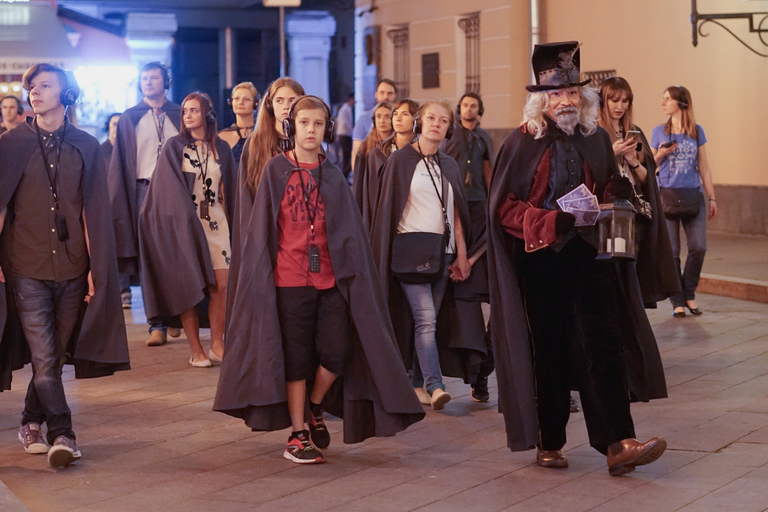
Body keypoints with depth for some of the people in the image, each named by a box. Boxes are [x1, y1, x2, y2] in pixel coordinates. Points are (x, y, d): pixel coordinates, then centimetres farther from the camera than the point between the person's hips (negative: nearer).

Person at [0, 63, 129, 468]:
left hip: (71, 268, 2)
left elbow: (94, 212, 5)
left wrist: (95, 268, 1)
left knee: (56, 355, 9)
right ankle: (61, 435, -3)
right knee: (43, 359, -8)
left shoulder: (86, 147, 6)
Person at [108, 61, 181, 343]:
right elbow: (121, 163, 8)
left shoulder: (179, 116, 10)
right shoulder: (129, 119, 11)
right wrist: (119, 201, -2)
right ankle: (157, 324, -4)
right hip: (145, 191, 0)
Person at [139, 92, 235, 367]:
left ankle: (217, 344, 6)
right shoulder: (174, 147, 1)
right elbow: (170, 189, -1)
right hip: (183, 223, -3)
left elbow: (227, 189, 14)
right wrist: (186, 217, -6)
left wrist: (226, 220, 8)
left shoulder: (221, 148, 9)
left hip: (216, 223, 3)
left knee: (220, 286, -4)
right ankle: (195, 349, 3)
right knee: (189, 287, -3)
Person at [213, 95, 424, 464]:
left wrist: (352, 273, 3)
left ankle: (314, 409, 23)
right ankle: (297, 434, 13)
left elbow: (350, 230, 10)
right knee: (296, 357, 2)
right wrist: (263, 275, -4)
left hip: (330, 279, 3)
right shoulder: (276, 171, 2)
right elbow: (261, 229, 2)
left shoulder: (333, 176, 9)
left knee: (337, 352, -4)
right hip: (290, 278, -2)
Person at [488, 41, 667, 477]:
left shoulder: (597, 139, 6)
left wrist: (608, 207, -7)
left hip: (590, 254, 2)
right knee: (548, 352, 5)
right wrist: (554, 221, -19)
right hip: (541, 258, -2)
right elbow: (504, 207, -6)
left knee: (603, 345, -7)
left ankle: (618, 443, -11)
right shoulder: (523, 143, -4)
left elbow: (613, 189, 17)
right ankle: (549, 443, 16)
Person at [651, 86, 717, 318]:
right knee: (671, 251, -2)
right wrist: (660, 155, -10)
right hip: (667, 196, -1)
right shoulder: (659, 132, 5)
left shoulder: (697, 132, 6)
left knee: (698, 247, -7)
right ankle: (677, 301, 8)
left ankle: (689, 294, 14)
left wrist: (711, 198, 7)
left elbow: (704, 167, 9)